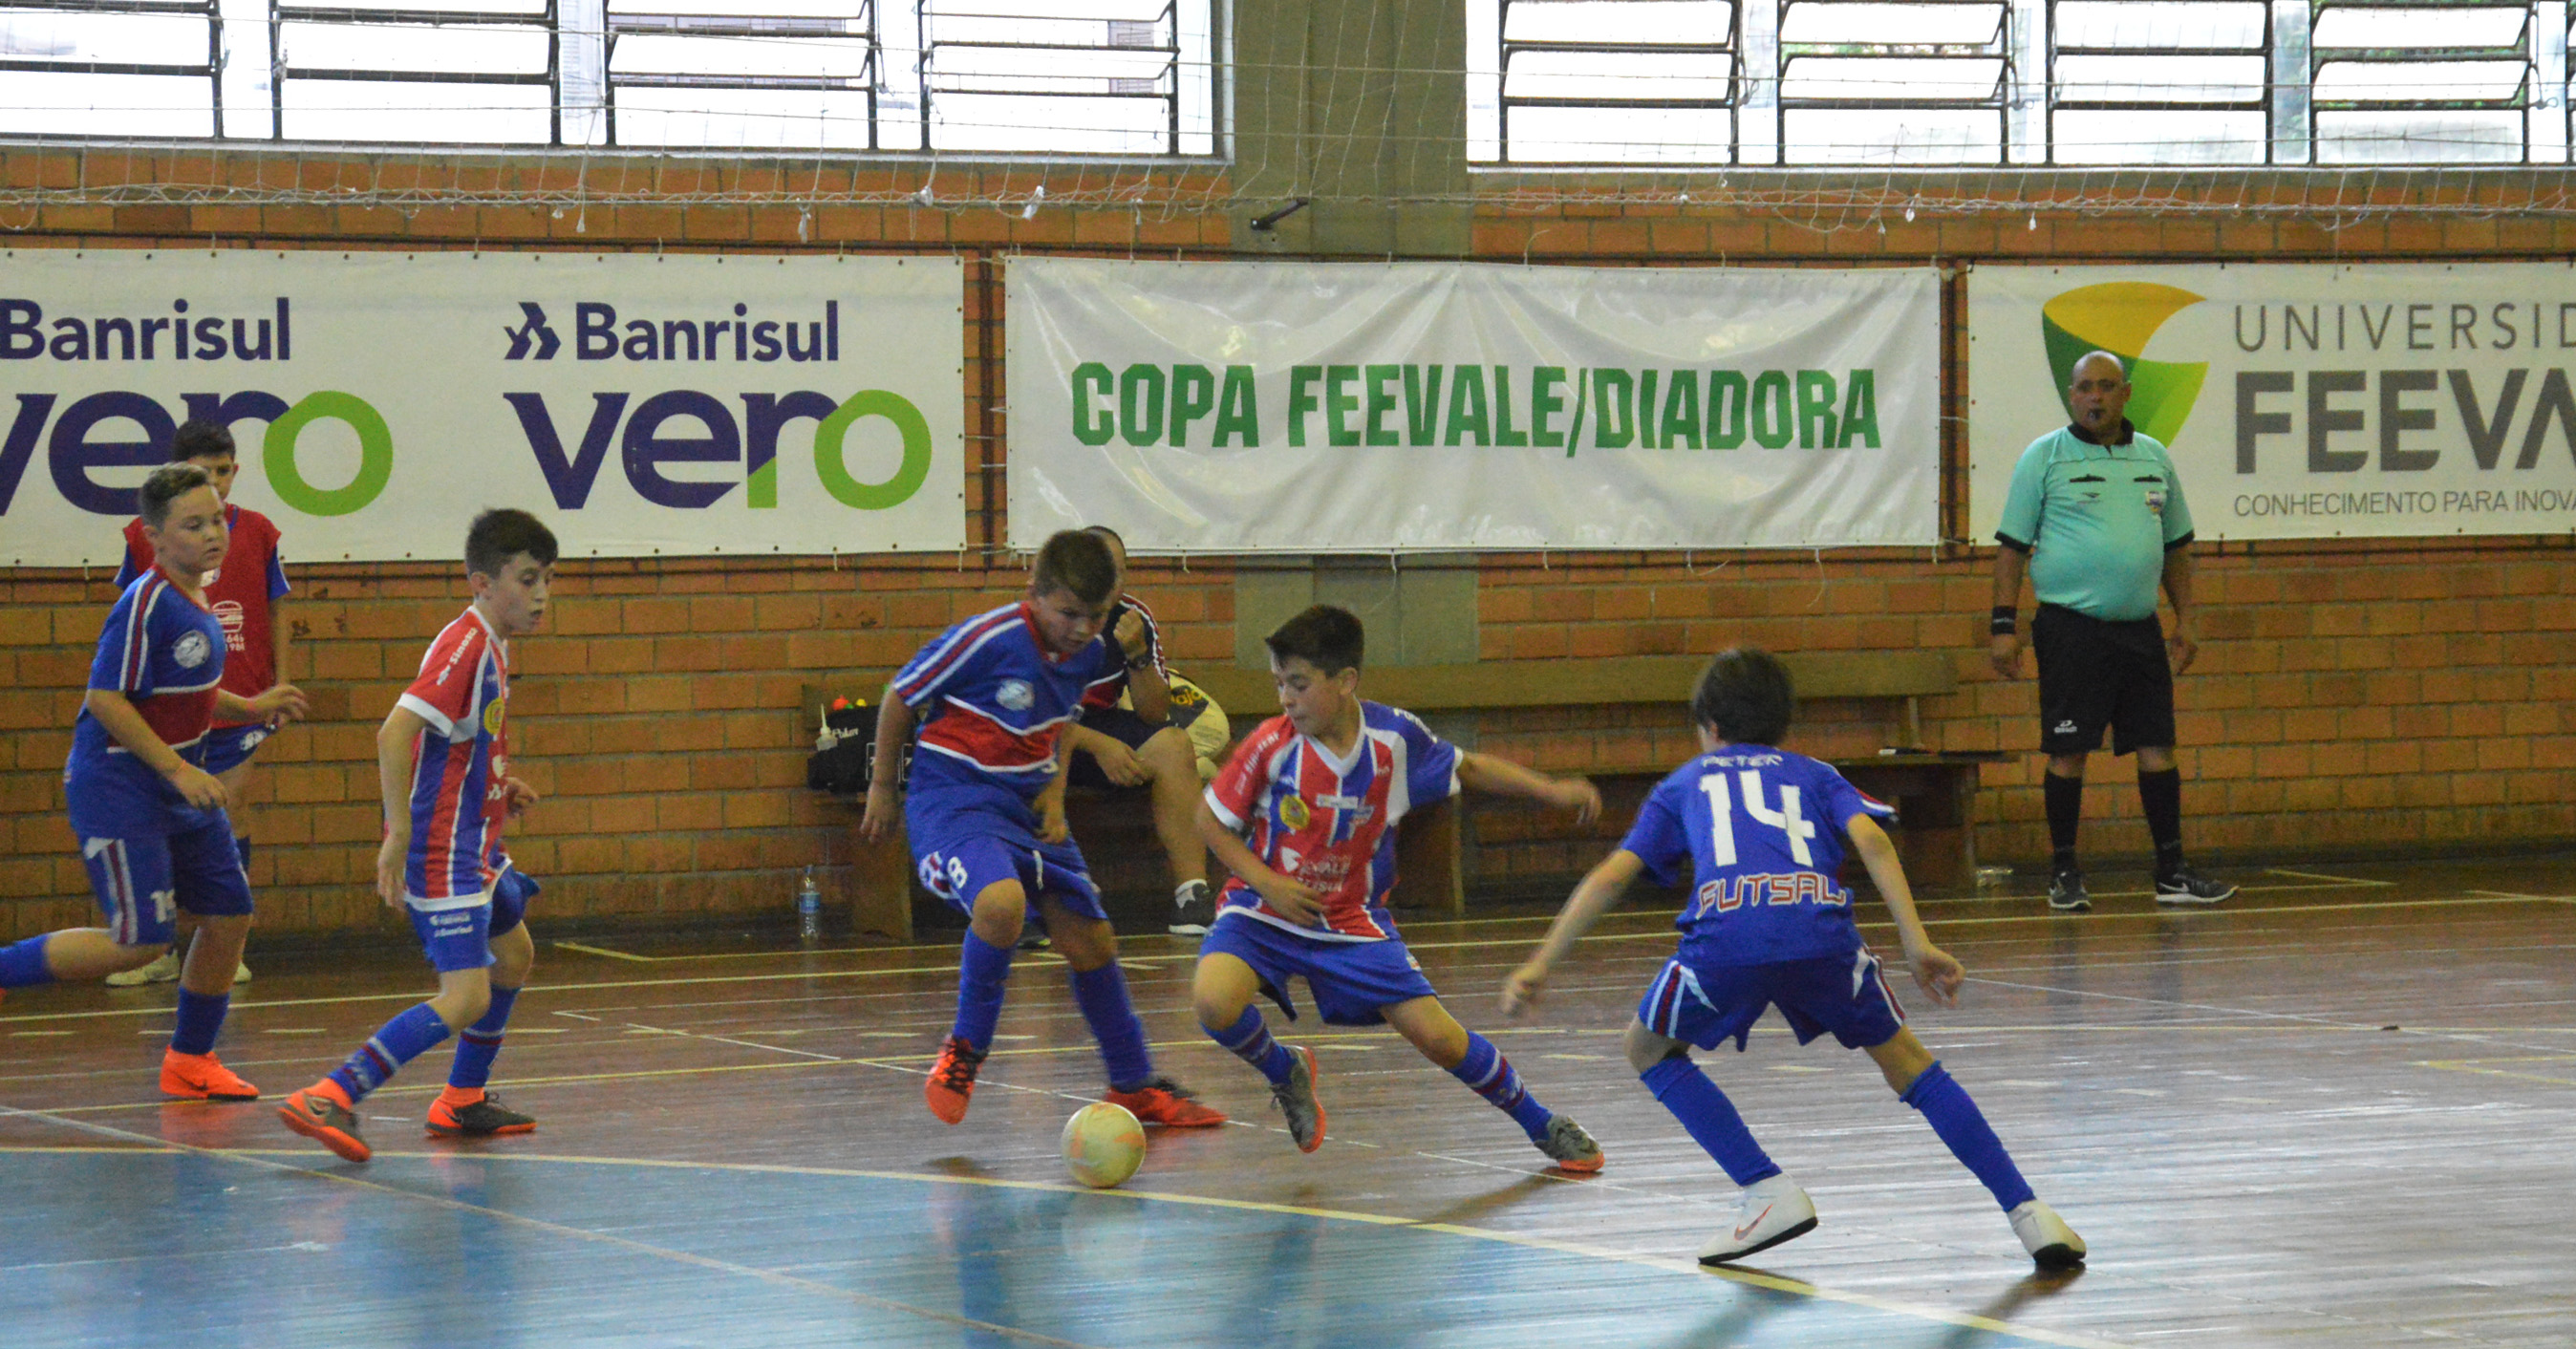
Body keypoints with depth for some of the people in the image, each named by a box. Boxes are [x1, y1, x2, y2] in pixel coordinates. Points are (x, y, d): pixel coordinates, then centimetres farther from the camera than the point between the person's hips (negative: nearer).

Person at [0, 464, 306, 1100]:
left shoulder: (194, 601, 8)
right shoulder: (146, 605, -21)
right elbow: (105, 700, -22)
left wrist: (252, 708, 15)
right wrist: (178, 770, -22)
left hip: (179, 784, 9)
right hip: (116, 785, -9)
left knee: (228, 915, 8)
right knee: (139, 941, -11)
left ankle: (190, 1061, 22)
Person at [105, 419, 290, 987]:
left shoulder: (256, 532, 1)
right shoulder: (144, 536, -1)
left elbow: (276, 613, 9)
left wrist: (280, 686, 3)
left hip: (241, 702, 0)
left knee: (232, 810, 2)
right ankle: (159, 951, 11)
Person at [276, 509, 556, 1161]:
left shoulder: (491, 645, 12)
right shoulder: (466, 644, -19)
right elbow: (395, 731, -29)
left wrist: (498, 785, 12)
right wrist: (399, 833, -30)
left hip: (473, 845, 10)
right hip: (441, 848, -10)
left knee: (513, 956, 26)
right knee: (465, 997, -17)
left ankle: (463, 1101, 37)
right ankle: (330, 1099, -25)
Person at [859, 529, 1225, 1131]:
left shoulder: (1091, 654, -1)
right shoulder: (987, 641, -21)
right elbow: (901, 695, -7)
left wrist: (1054, 792, 5)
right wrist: (883, 785, 4)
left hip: (1029, 804, 7)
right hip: (954, 794, -7)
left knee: (1090, 940, 6)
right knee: (1002, 901, -34)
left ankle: (1134, 1086, 24)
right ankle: (966, 1048, -10)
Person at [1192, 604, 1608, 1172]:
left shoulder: (1395, 737, -11)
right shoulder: (1272, 745, -17)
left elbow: (1468, 769, 8)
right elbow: (1210, 820, -4)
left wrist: (1552, 790, 0)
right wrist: (1266, 881, -17)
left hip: (1353, 922, 1)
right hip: (1265, 911, -1)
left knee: (1438, 1036, -7)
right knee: (1213, 1001, -30)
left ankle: (1542, 1125, 18)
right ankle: (1285, 1073, 5)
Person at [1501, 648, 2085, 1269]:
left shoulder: (1684, 784, 33)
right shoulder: (1813, 775, 33)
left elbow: (1612, 874, 22)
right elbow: (1871, 840, 13)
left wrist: (1541, 965, 23)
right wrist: (1917, 944, 6)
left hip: (1725, 934, -1)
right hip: (1820, 928, 2)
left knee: (1649, 1050, 27)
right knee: (1906, 1061, 22)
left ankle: (1770, 1193, 14)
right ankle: (2028, 1212, 13)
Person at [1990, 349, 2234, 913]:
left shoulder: (2153, 458, 13)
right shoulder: (2044, 458, -1)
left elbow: (2176, 545, 20)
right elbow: (2012, 546, -2)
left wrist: (2185, 620, 14)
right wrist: (2004, 625, -8)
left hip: (2140, 630, 4)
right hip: (2071, 628, -4)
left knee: (2157, 748, 4)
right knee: (2067, 752, -3)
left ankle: (2172, 871, 9)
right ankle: (2063, 872, 7)